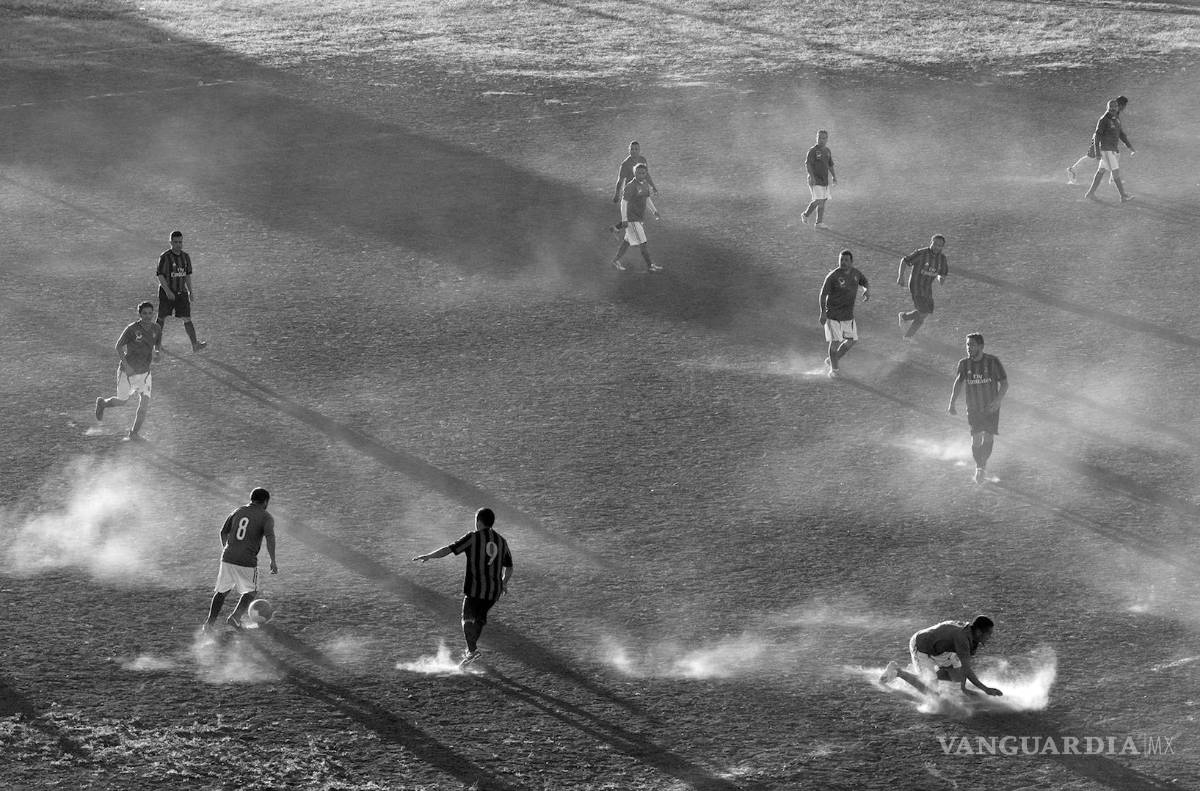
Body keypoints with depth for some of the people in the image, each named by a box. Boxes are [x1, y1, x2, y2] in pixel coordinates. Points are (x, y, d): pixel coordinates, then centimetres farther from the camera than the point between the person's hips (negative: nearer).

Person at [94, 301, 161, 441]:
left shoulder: (156, 329, -5)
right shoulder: (131, 329, -20)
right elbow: (119, 346, -11)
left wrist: (156, 355, -8)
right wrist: (126, 365, -21)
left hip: (144, 372, 4)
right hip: (127, 371, -4)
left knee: (145, 401, -9)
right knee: (122, 401, 9)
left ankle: (134, 433, 5)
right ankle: (102, 403, 43)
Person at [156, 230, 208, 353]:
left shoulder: (186, 257, 7)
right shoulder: (165, 257, -11)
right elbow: (160, 276, -15)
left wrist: (191, 292, 12)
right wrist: (168, 291, -23)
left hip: (181, 292, 4)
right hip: (166, 293, -4)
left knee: (187, 319, -4)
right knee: (161, 319, 8)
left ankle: (195, 345, -10)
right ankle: (158, 344, 25)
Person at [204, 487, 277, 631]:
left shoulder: (238, 512, 14)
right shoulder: (266, 517, 1)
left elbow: (223, 532, 18)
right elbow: (270, 537, -15)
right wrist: (273, 561, -15)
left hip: (227, 559, 4)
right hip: (247, 562, -4)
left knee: (221, 592, 17)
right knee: (251, 592, 18)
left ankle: (210, 622, 9)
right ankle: (235, 617, 2)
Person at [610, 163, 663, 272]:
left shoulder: (645, 183, 5)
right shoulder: (630, 186, -21)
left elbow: (647, 199, 19)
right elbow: (624, 202, -19)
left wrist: (655, 212, 13)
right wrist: (624, 220, -21)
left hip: (640, 217, 9)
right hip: (632, 219, -9)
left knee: (628, 241, 18)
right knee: (642, 243, -3)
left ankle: (616, 260, 31)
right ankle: (649, 265, 5)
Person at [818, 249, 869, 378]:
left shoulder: (856, 273, -1)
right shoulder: (833, 276, -17)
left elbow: (864, 281, 21)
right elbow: (823, 294, -13)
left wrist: (867, 290, -3)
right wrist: (823, 313, -20)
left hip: (848, 314, 6)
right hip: (833, 313, -6)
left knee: (851, 341, 8)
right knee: (835, 341, -6)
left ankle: (831, 360, 28)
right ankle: (833, 369, 13)